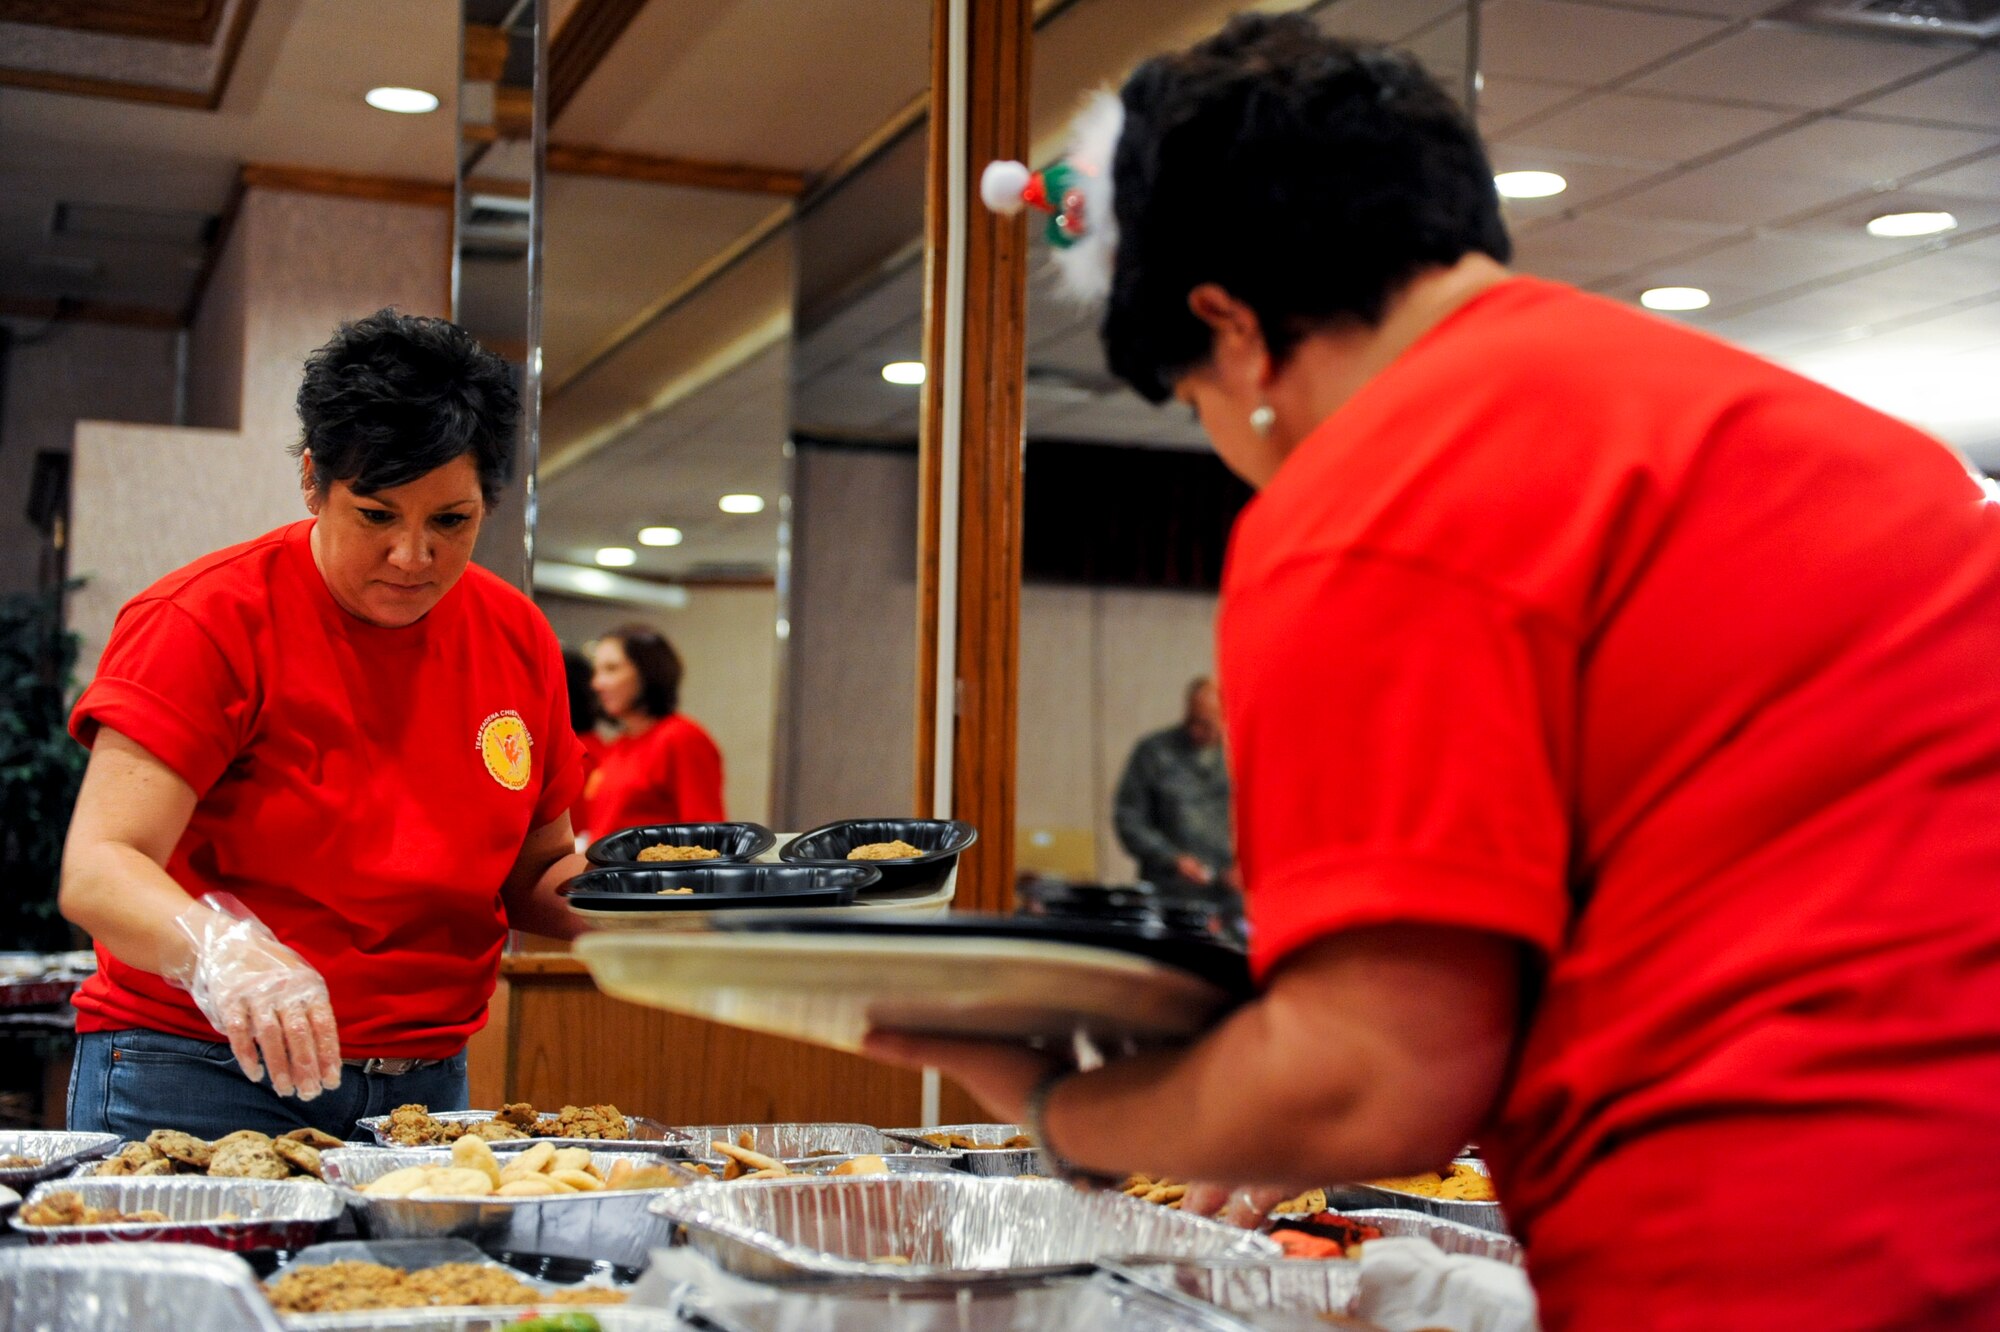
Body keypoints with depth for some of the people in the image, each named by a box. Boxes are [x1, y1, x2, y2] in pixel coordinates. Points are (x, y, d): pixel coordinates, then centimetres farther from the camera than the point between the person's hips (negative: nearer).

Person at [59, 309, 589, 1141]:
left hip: (426, 1087, 5)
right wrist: (221, 949, -39)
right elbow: (96, 869, -19)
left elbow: (533, 878, 14)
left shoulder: (517, 641, 5)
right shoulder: (214, 620, -11)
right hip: (204, 1083, -4)